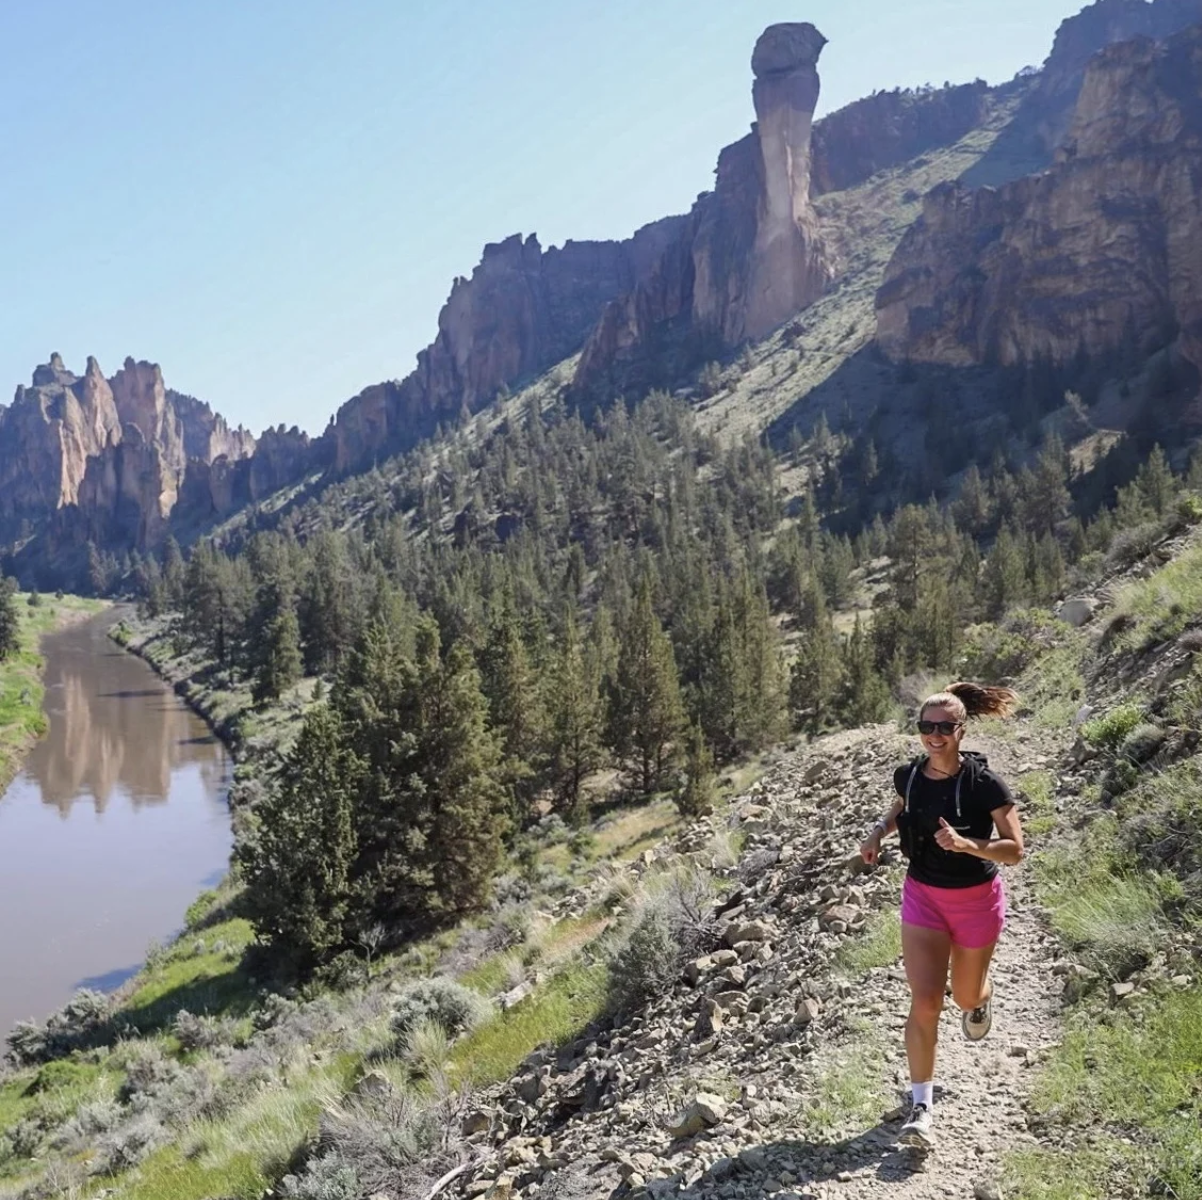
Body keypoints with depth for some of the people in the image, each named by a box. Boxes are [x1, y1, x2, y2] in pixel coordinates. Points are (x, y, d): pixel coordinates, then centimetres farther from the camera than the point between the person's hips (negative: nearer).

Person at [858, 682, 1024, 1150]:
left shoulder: (983, 783, -22)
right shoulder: (908, 775, -9)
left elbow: (1014, 850, -20)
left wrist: (965, 843, -36)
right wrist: (879, 831, -4)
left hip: (976, 900, -2)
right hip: (923, 896, 2)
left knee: (965, 996, 19)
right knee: (924, 1001, -8)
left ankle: (980, 999, 58)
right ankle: (921, 1106, 2)